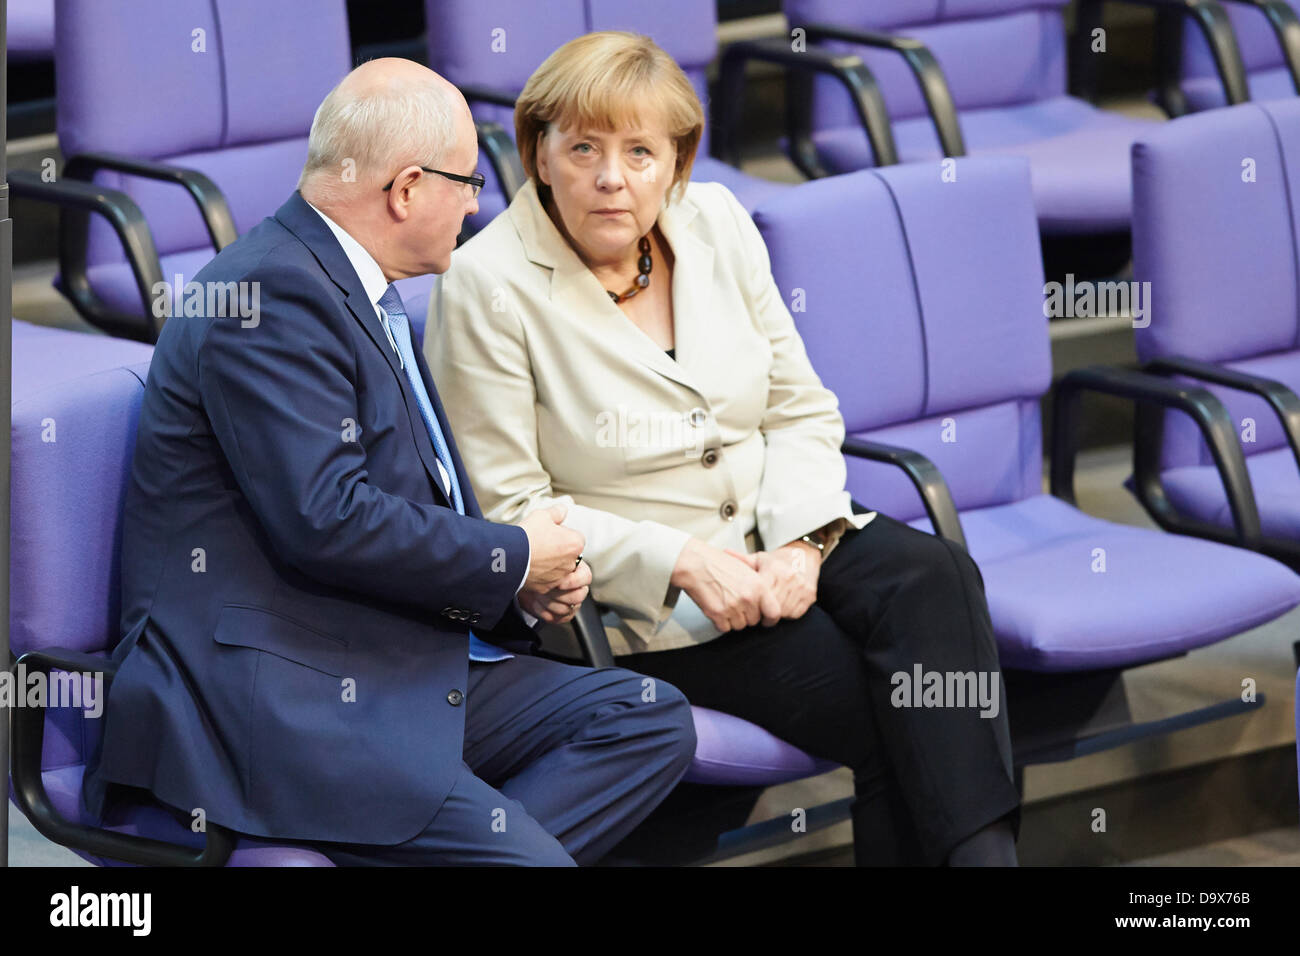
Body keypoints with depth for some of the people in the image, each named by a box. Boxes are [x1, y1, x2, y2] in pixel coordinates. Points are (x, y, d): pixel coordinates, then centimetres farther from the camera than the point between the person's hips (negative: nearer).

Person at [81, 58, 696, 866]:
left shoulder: (360, 292, 20)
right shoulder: (272, 293, -14)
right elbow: (328, 522, -22)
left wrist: (537, 573, 6)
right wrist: (514, 560, -9)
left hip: (408, 666, 11)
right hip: (272, 699, -11)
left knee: (651, 718, -3)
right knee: (529, 858, -28)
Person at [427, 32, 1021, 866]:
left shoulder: (717, 224, 4)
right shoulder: (487, 290, -12)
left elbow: (802, 411, 7)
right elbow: (509, 509, -12)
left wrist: (800, 542, -12)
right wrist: (680, 562, -21)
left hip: (772, 539, 5)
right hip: (637, 603, -5)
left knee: (935, 577, -25)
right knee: (886, 709, -25)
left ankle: (981, 846, -32)